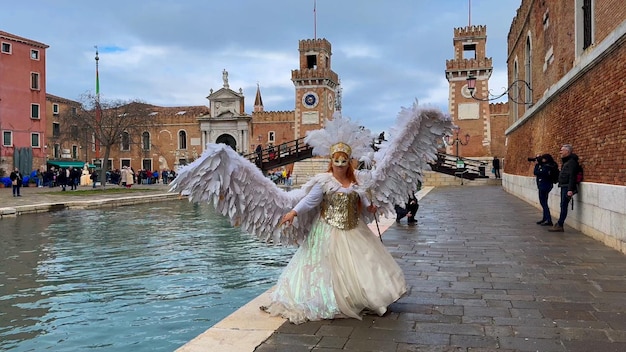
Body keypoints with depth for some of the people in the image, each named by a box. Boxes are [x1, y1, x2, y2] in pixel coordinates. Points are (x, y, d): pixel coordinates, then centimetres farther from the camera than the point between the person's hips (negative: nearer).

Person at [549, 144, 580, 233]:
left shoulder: (572, 162, -13)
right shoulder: (566, 161, 18)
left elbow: (572, 176, -20)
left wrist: (570, 189, -24)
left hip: (567, 187, -10)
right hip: (563, 186, 10)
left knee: (564, 206, -6)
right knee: (563, 206, 10)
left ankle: (559, 225, -3)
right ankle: (559, 225, 14)